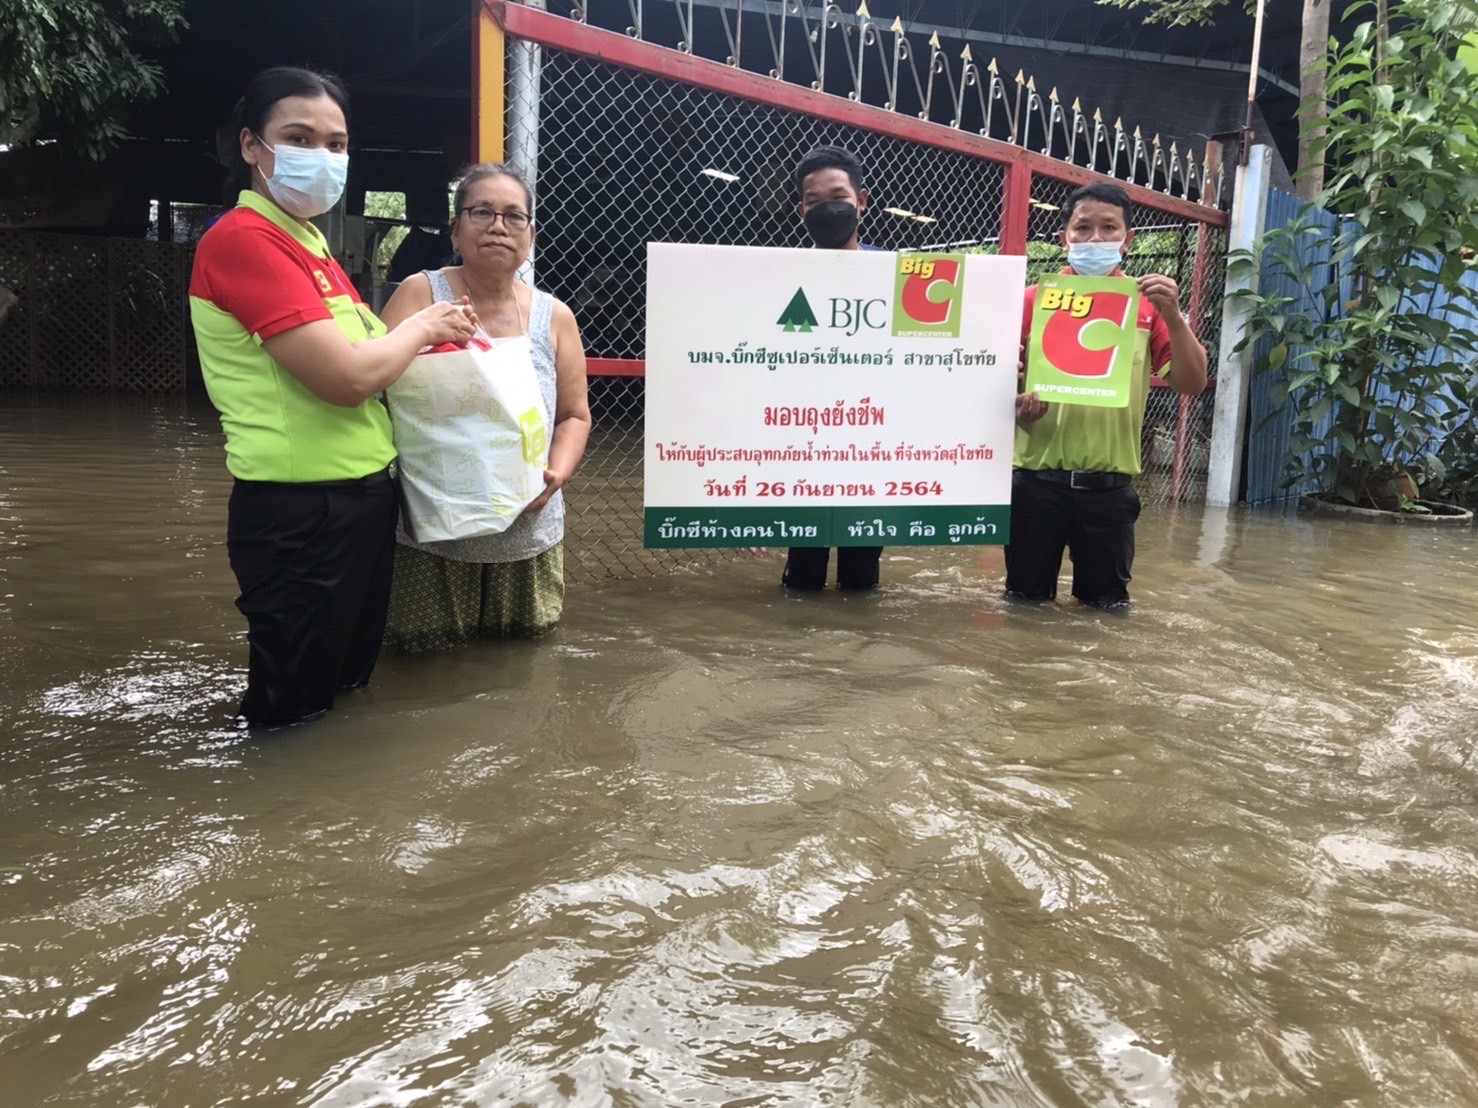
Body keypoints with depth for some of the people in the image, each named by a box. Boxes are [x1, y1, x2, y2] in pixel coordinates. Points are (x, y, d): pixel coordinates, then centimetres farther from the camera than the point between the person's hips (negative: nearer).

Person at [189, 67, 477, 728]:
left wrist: (430, 335, 6)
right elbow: (346, 376, -23)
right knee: (293, 711, 5)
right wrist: (420, 327, -6)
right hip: (300, 510, -10)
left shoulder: (307, 243, 15)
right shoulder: (243, 239, -15)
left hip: (359, 494, 10)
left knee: (351, 685, 22)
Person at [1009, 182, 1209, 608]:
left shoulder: (1147, 305, 3)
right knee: (1026, 599, 10)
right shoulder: (1034, 299, 1)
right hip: (1037, 478, 0)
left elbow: (1192, 384, -3)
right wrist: (1017, 405, -18)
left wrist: (1173, 316, -16)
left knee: (1106, 604, 11)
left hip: (1109, 485, 1)